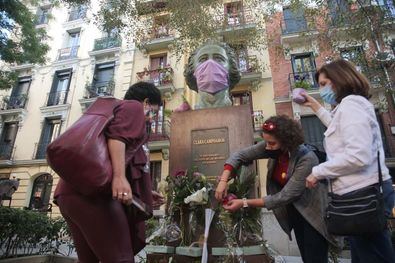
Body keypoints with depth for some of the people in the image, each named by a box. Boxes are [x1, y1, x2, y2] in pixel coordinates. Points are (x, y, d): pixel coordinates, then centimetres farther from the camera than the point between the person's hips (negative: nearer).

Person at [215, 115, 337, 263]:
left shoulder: (306, 159, -32)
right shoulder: (272, 147, -16)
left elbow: (284, 196, -32)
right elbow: (240, 155, -12)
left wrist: (244, 203, -33)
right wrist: (223, 180, -26)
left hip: (313, 212, -5)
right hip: (294, 211, 6)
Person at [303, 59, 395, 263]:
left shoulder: (350, 104, -13)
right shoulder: (348, 106, 19)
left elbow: (358, 156, -26)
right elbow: (339, 128, 43)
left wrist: (318, 172, -16)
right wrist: (316, 107, 38)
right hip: (362, 191, 11)